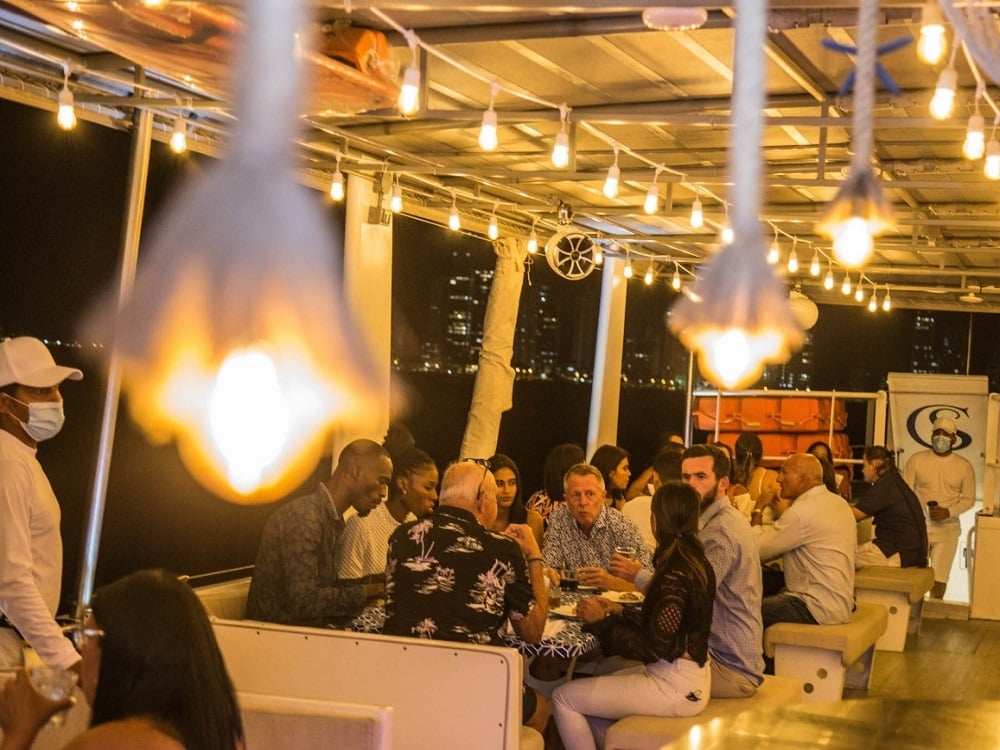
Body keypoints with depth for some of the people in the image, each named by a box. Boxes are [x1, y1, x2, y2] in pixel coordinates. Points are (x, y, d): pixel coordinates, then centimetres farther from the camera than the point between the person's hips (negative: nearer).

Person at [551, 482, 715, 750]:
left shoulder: (675, 574, -23)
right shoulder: (695, 562, 5)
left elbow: (655, 646, -22)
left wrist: (602, 622, -13)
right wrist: (620, 612, 7)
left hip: (675, 687, -10)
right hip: (690, 675, 10)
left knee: (564, 698, -3)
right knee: (590, 686, 24)